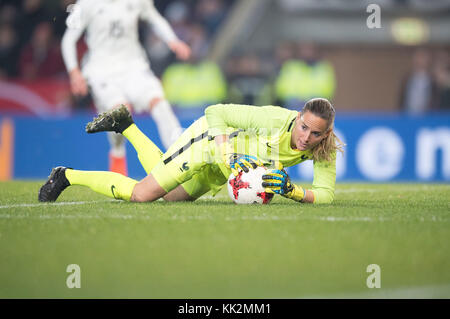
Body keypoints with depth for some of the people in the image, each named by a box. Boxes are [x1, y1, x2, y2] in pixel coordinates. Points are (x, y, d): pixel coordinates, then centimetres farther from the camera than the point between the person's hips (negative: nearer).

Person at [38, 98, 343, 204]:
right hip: (210, 138, -6)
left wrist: (290, 190, -40)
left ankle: (126, 125, 38)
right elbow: (215, 112, -32)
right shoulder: (275, 119, -37)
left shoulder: (325, 150, -23)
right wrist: (228, 158, -42)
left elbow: (326, 195, -23)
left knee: (170, 196, 24)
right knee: (140, 194, -8)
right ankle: (68, 175, 15)